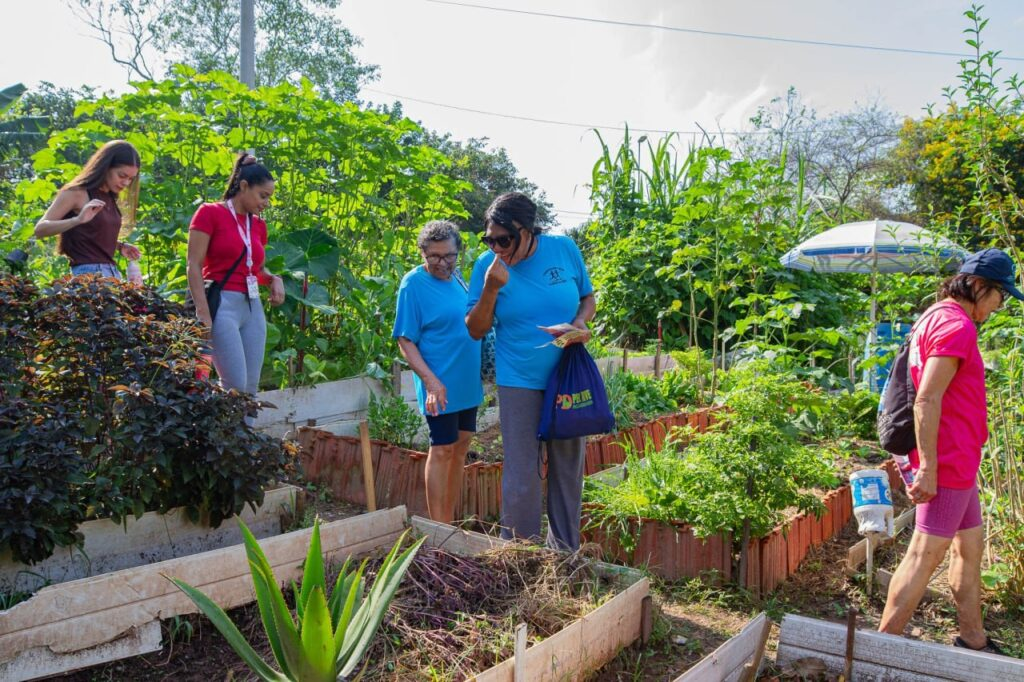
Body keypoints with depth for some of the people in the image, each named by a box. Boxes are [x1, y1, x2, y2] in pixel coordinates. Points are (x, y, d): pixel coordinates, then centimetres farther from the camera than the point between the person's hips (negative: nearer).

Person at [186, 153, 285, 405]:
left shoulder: (259, 225, 14)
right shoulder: (210, 213, -3)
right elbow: (193, 266, -7)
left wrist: (274, 279, 3)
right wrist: (203, 312, -15)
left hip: (253, 308, 6)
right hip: (223, 304, -6)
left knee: (251, 387, 4)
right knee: (235, 386, -13)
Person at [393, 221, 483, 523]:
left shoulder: (455, 276, 9)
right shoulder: (414, 283, -12)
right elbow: (405, 341, -14)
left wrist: (484, 369, 16)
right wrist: (431, 381, -23)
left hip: (467, 382, 8)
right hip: (441, 386, -7)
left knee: (460, 447, 12)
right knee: (442, 450, -2)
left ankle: (450, 521, 24)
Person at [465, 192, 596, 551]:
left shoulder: (564, 249, -5)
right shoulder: (488, 264, -8)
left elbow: (587, 296, 10)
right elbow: (475, 330, -6)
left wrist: (581, 321, -12)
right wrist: (491, 289, -23)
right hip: (519, 384, -2)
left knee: (568, 471, 14)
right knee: (521, 477, -2)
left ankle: (566, 552, 32)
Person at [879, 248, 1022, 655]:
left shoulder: (936, 319, 15)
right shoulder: (956, 325, -17)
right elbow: (926, 401, -24)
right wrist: (927, 467, -25)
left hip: (956, 464, 11)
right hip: (950, 463, -11)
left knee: (970, 545, 19)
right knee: (925, 555, -5)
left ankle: (973, 640, 32)